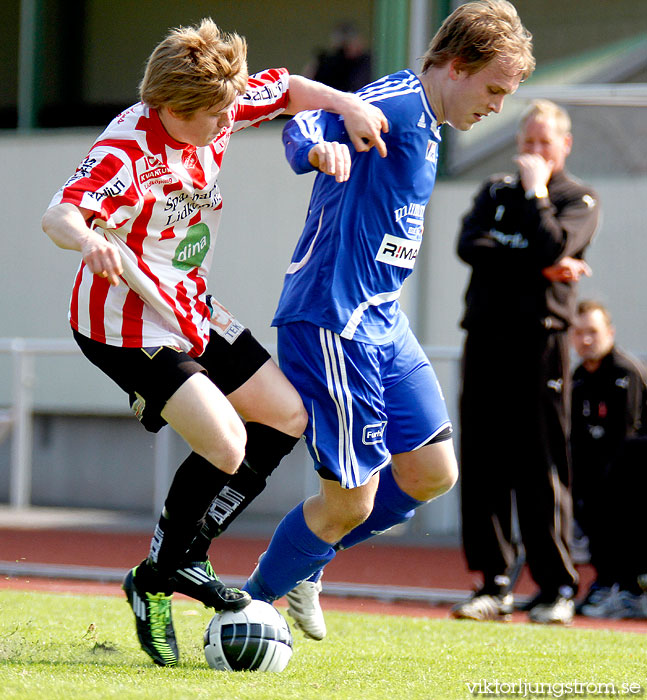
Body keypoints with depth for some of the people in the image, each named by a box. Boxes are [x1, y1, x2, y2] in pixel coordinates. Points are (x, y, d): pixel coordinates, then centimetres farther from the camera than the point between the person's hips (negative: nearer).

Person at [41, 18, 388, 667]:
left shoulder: (216, 108, -5)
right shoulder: (124, 154, -28)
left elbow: (288, 90, 11)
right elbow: (58, 214, -42)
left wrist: (347, 104, -8)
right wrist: (91, 241, -65)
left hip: (191, 310, 9)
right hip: (126, 325, -9)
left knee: (288, 417, 11)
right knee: (225, 444, -21)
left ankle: (182, 557, 16)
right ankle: (153, 581, 0)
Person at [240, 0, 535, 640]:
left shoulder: (423, 128, 16)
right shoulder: (400, 101, -14)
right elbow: (306, 120, -31)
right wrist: (319, 148, -54)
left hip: (382, 323, 10)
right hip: (332, 320, -10)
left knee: (432, 472, 9)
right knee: (351, 501, -7)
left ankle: (303, 562, 25)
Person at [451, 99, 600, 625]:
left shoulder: (579, 200, 7)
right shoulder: (495, 191, 19)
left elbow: (552, 247, -14)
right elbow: (470, 245, 0)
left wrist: (536, 190, -4)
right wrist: (536, 267, -8)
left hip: (540, 341, -4)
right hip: (486, 339, 4)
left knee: (542, 471, -6)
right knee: (483, 466, 0)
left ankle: (557, 588, -1)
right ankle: (495, 586, 5)